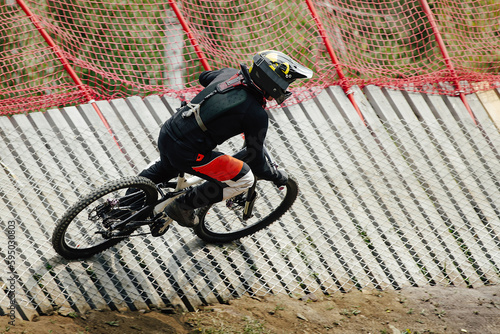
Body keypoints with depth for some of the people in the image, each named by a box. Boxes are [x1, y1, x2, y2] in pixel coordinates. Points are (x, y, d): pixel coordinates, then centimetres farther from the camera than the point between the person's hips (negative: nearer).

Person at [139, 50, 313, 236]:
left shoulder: (230, 74, 4)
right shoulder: (256, 114, -16)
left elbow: (204, 77, 30)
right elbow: (257, 165, -7)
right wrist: (280, 178, 12)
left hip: (166, 132, 8)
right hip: (186, 153, -8)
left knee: (167, 167, 41)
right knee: (244, 179, 6)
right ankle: (182, 206, 14)